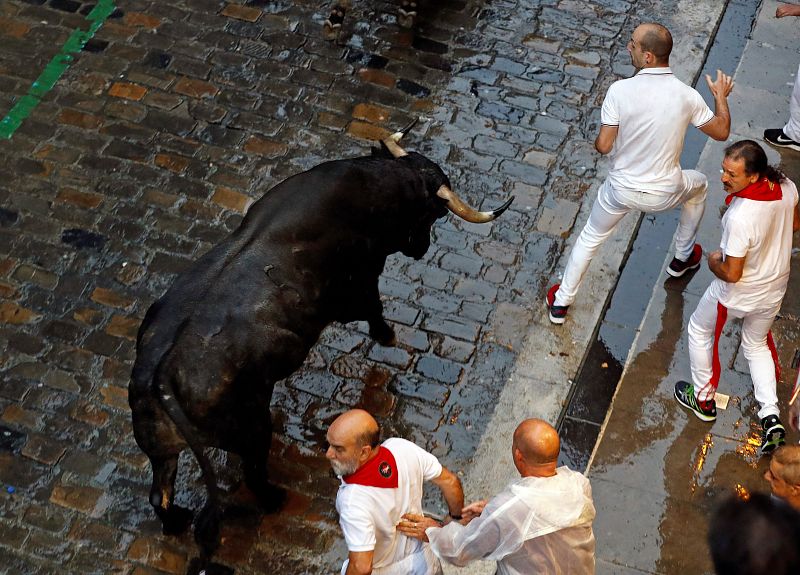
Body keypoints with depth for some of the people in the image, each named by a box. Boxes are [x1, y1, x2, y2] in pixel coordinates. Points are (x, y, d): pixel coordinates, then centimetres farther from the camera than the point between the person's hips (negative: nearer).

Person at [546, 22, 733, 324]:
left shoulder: (620, 90, -23)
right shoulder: (687, 96, -17)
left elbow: (603, 146, -18)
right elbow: (721, 132, -1)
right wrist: (721, 97, 17)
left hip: (621, 190, -1)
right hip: (664, 194, 1)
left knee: (590, 237, 26)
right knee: (698, 186, 35)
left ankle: (561, 303, 35)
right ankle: (683, 258, 49)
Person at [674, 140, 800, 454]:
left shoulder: (740, 218, -40)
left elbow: (732, 274, -30)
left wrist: (713, 262, -10)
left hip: (739, 295, -6)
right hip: (775, 288, 6)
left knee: (699, 330, 25)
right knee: (757, 345, 29)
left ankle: (703, 399, 41)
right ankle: (771, 419, 22)